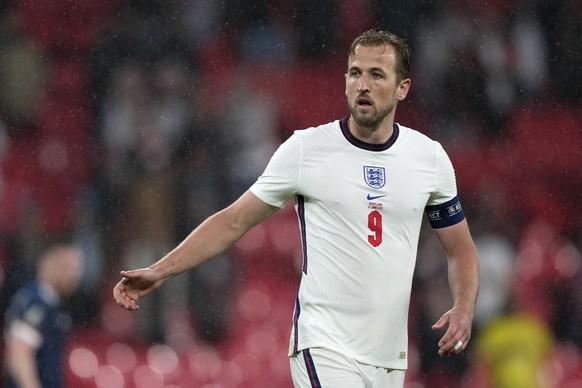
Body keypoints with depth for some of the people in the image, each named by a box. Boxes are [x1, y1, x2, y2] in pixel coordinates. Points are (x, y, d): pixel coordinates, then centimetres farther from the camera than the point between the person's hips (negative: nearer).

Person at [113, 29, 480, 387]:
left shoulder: (430, 157, 6)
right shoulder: (305, 149, -3)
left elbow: (461, 248, 16)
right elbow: (234, 222, 3)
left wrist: (464, 308, -3)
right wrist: (159, 272, -5)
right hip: (323, 346, -4)